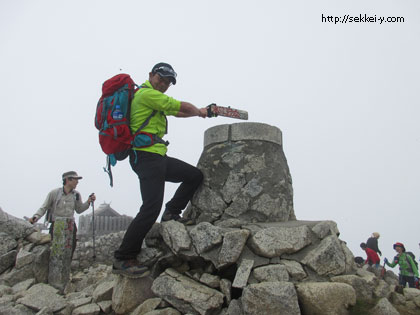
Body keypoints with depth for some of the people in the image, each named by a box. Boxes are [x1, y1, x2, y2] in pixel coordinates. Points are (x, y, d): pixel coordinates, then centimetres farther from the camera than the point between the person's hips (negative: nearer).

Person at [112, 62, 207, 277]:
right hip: (146, 156, -10)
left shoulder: (156, 99, 24)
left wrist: (200, 111, 28)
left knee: (195, 176, 12)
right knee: (151, 208, -18)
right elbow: (184, 107, -6)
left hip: (158, 157, 11)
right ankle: (123, 259, -11)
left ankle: (171, 212, 18)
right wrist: (199, 112, 13)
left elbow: (177, 112, 34)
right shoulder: (146, 93, -7)